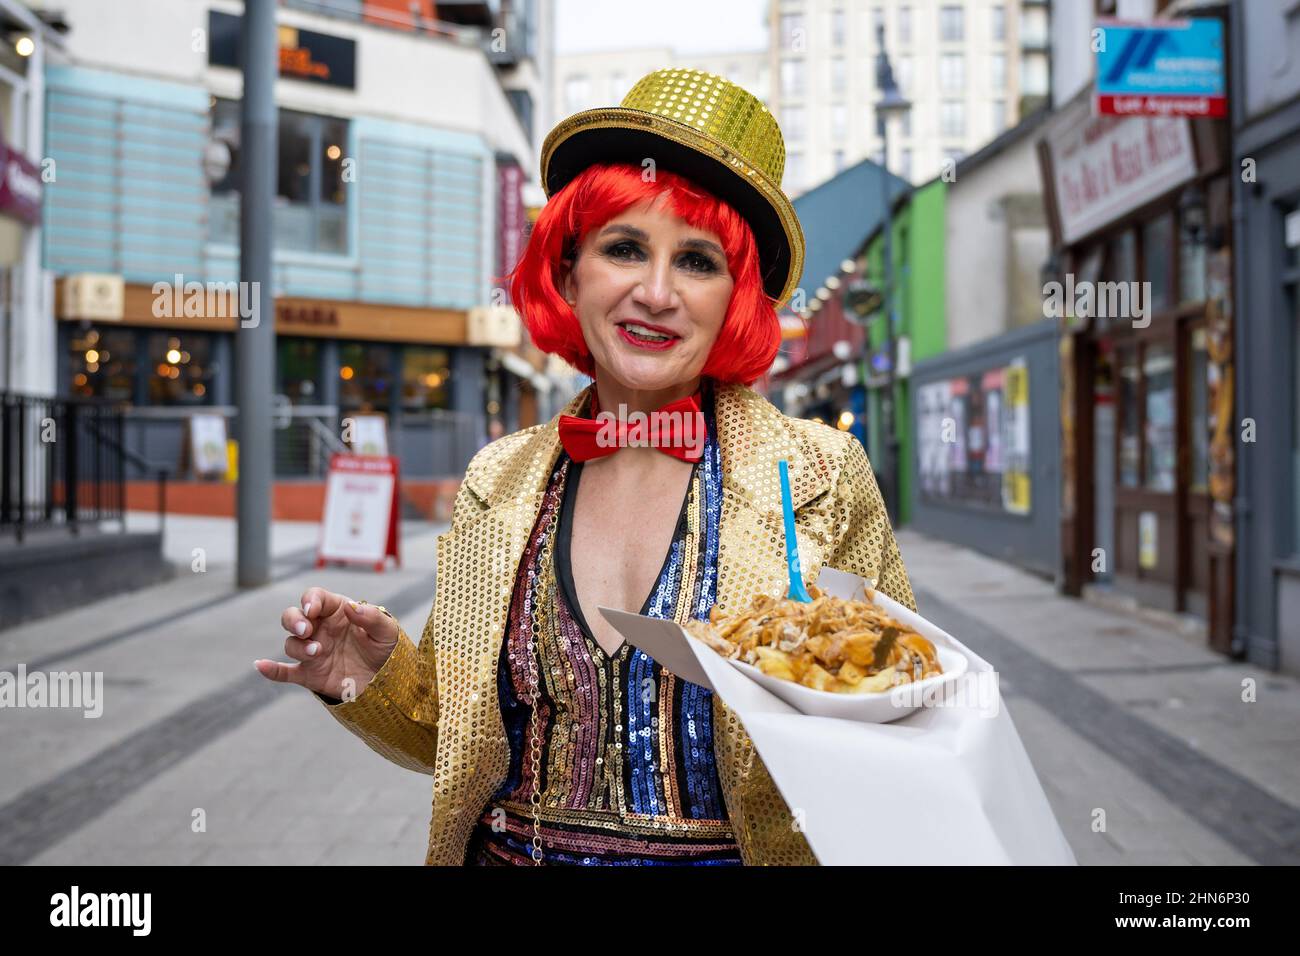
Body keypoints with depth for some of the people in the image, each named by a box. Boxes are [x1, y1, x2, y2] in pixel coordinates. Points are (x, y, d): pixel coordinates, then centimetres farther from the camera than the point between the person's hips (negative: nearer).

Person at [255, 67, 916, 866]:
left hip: (729, 857, -2)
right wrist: (375, 676, -14)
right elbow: (454, 734, 5)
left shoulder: (824, 477, -11)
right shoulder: (497, 484, -3)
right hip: (505, 852, 2)